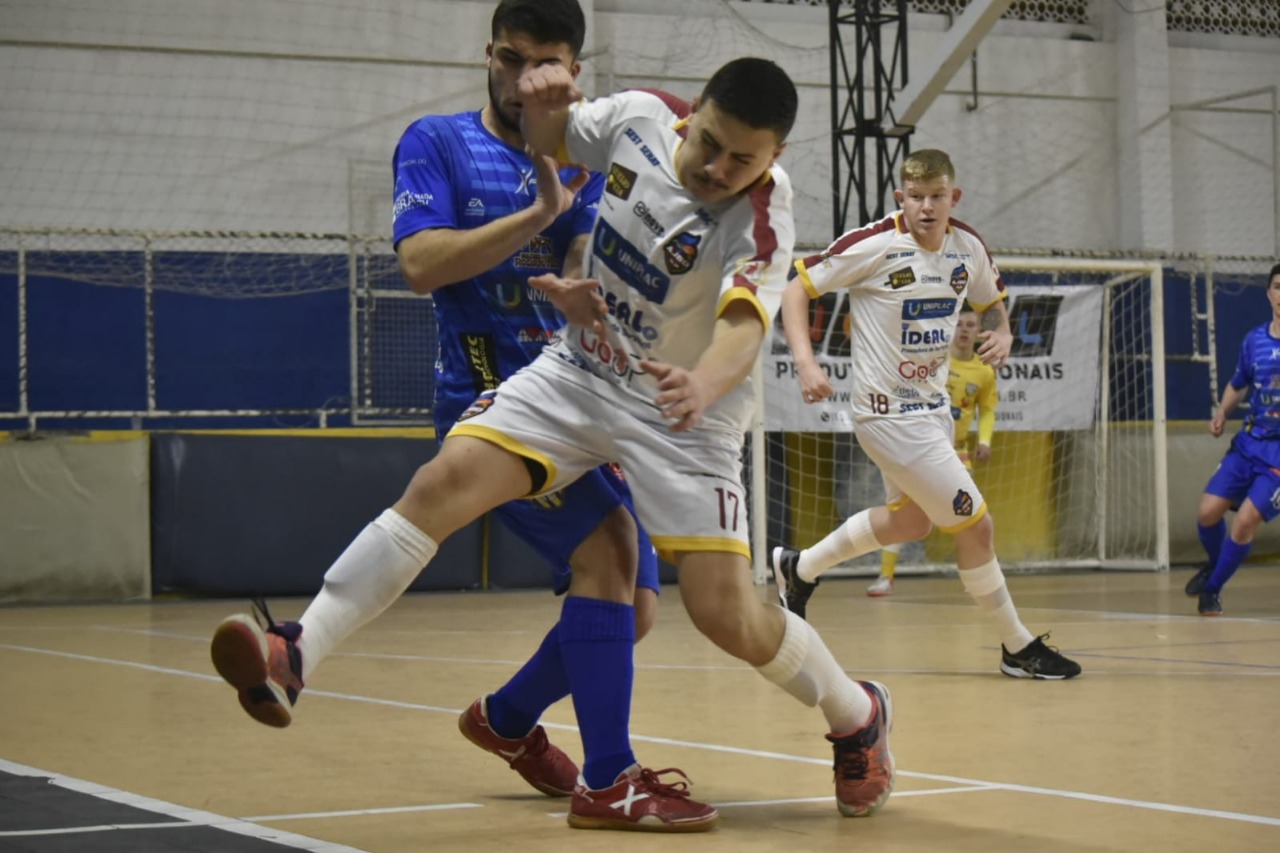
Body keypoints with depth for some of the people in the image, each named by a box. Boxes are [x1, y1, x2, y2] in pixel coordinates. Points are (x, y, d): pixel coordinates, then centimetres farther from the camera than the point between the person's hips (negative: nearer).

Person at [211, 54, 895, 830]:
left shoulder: (762, 223, -24)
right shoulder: (642, 117, -10)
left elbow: (743, 329, -42)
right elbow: (549, 142, 10)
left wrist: (702, 385, -64)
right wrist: (541, 107, -15)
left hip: (682, 414, -4)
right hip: (578, 371, 4)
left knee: (725, 611, -11)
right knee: (447, 481, -19)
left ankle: (858, 716, 19)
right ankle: (295, 657, -21)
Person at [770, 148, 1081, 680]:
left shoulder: (967, 247, -1)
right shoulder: (874, 245, -19)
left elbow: (992, 300, 18)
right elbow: (796, 288, -12)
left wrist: (1003, 334, -5)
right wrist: (805, 362, -26)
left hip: (932, 407, 9)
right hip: (889, 413, -9)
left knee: (910, 520, 28)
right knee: (976, 526, -8)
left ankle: (800, 569, 45)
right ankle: (1018, 648, 8)